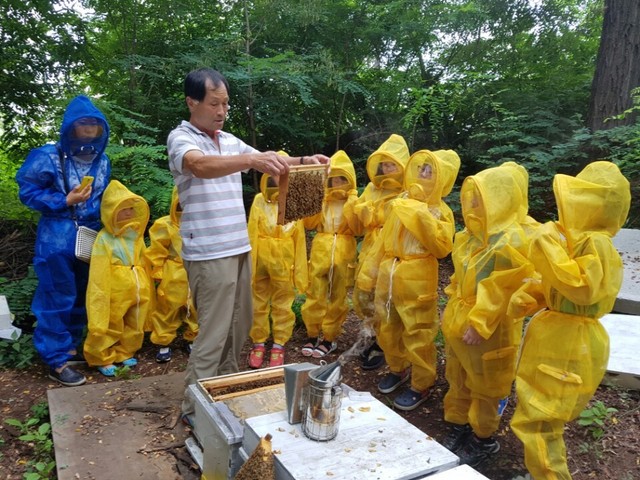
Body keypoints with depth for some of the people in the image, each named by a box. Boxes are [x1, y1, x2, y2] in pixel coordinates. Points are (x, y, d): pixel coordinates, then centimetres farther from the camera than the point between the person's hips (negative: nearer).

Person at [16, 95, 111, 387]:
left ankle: (71, 347, 30)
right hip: (57, 239, -6)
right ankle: (56, 360, 8)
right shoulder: (49, 156, -9)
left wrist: (98, 214, 3)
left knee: (81, 296, 14)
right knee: (57, 298, -1)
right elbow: (28, 192, -7)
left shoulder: (102, 161, 7)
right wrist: (65, 202, -17)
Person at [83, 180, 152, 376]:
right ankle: (103, 359, 24)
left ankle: (124, 353, 35)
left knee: (133, 327, 17)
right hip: (114, 294, -6)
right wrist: (102, 299, -15)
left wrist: (146, 288, 16)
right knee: (109, 327, 8)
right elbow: (99, 275, -13)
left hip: (137, 291, 6)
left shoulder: (136, 234, 7)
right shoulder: (104, 238, -11)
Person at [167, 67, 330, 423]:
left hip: (239, 248, 8)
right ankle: (194, 409, 11)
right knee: (213, 333, -3)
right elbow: (200, 166, -31)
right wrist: (252, 159, -46)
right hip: (209, 254, -8)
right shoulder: (181, 138, -9)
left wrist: (304, 161, -2)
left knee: (239, 325, 15)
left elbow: (269, 162, 17)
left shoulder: (229, 141, 13)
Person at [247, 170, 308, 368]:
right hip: (260, 259, 1)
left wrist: (299, 269, -1)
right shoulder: (259, 201, -2)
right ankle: (258, 343, 25)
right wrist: (249, 262, -9)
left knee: (282, 305, 8)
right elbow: (251, 233, -3)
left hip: (284, 260, 0)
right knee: (258, 303, 11)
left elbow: (299, 238, 0)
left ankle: (278, 345, 20)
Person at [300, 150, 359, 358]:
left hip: (343, 255, -2)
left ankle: (329, 338, 17)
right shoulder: (321, 199, 11)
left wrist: (351, 203, -18)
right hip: (320, 253, 2)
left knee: (337, 298, 6)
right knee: (315, 295, 4)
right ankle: (312, 335, 17)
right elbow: (308, 222, 2)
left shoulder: (353, 201, 4)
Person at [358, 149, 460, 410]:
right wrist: (370, 272, 12)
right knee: (388, 329, 18)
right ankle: (398, 369, 40)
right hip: (388, 277, 6)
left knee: (418, 335, 2)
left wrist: (424, 218, -26)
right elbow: (383, 240, 12)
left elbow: (442, 248, -19)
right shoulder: (400, 204, 9)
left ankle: (421, 385, 20)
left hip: (417, 281, -6)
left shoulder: (440, 212, -5)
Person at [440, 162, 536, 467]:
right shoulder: (470, 237, 5)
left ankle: (483, 440, 29)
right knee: (458, 381, 20)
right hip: (458, 321, 8)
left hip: (487, 329, -8)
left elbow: (500, 293, -23)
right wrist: (453, 313, 17)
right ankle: (458, 428, 38)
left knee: (483, 387, 11)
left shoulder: (511, 242, -22)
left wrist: (478, 325, -23)